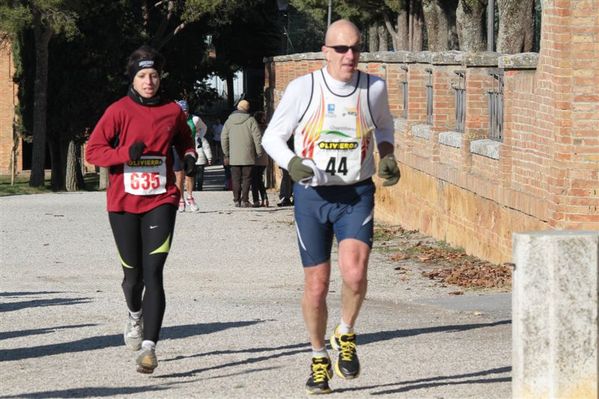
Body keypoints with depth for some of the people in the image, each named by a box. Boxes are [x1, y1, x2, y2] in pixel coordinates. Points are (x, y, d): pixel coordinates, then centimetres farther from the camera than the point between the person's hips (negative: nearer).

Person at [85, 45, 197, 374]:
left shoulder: (172, 111, 5)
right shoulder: (119, 111, -2)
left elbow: (184, 140, 24)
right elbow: (93, 150, -5)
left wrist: (189, 157, 2)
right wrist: (127, 152, -20)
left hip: (161, 200, 0)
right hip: (124, 202, 0)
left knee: (153, 273, -13)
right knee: (133, 273, 10)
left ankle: (149, 346, -19)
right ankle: (135, 316, 45)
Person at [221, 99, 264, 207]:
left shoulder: (229, 121, 7)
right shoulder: (251, 120, -4)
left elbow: (224, 138, 9)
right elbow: (257, 137, -6)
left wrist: (226, 154, 16)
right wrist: (259, 153, 1)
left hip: (234, 157, 3)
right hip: (248, 157, -3)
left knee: (236, 179, 8)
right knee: (246, 178, 1)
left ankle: (237, 200, 6)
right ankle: (244, 200, -4)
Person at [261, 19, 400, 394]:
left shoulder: (374, 88, -1)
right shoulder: (303, 88, -7)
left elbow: (384, 125, 21)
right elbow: (272, 136, 1)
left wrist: (387, 157, 2)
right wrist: (293, 164, -18)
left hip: (357, 194, 0)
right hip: (312, 195, 0)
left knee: (354, 271, -22)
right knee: (316, 284, 4)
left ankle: (346, 335, 7)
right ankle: (319, 359, 26)